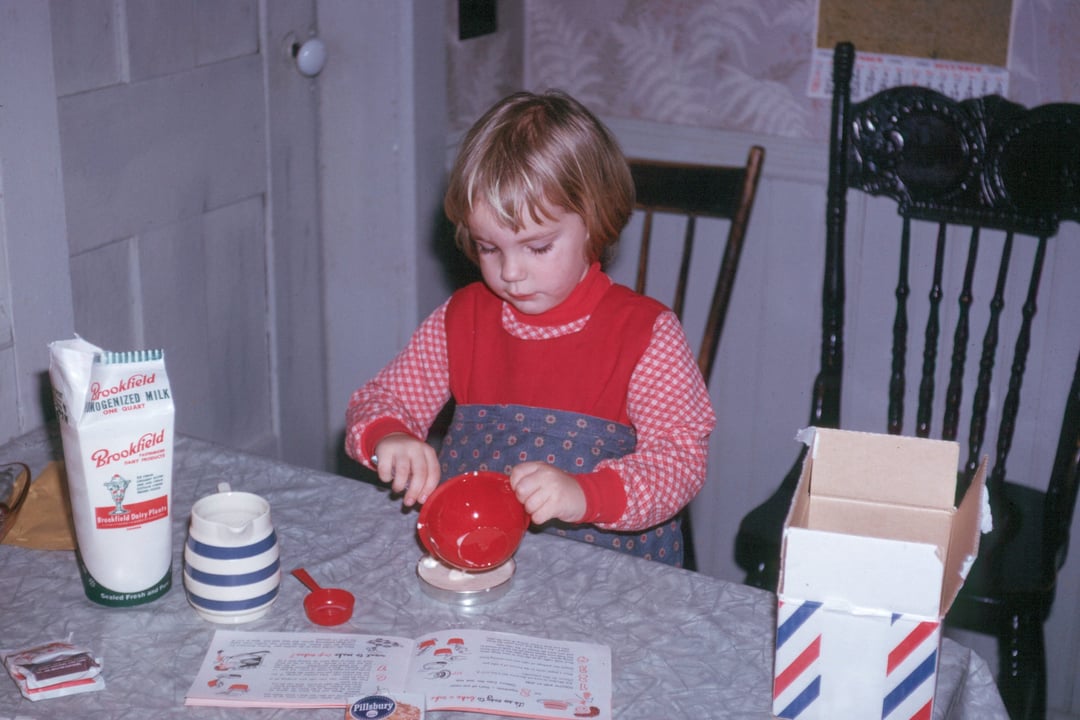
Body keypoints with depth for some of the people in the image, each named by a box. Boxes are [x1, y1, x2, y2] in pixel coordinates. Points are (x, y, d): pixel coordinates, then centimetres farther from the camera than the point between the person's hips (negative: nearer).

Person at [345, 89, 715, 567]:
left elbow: (683, 455, -12)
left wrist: (585, 493, -32)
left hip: (612, 565, 0)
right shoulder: (460, 319, 7)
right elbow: (382, 398, 13)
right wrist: (388, 437, -13)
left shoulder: (646, 333, -5)